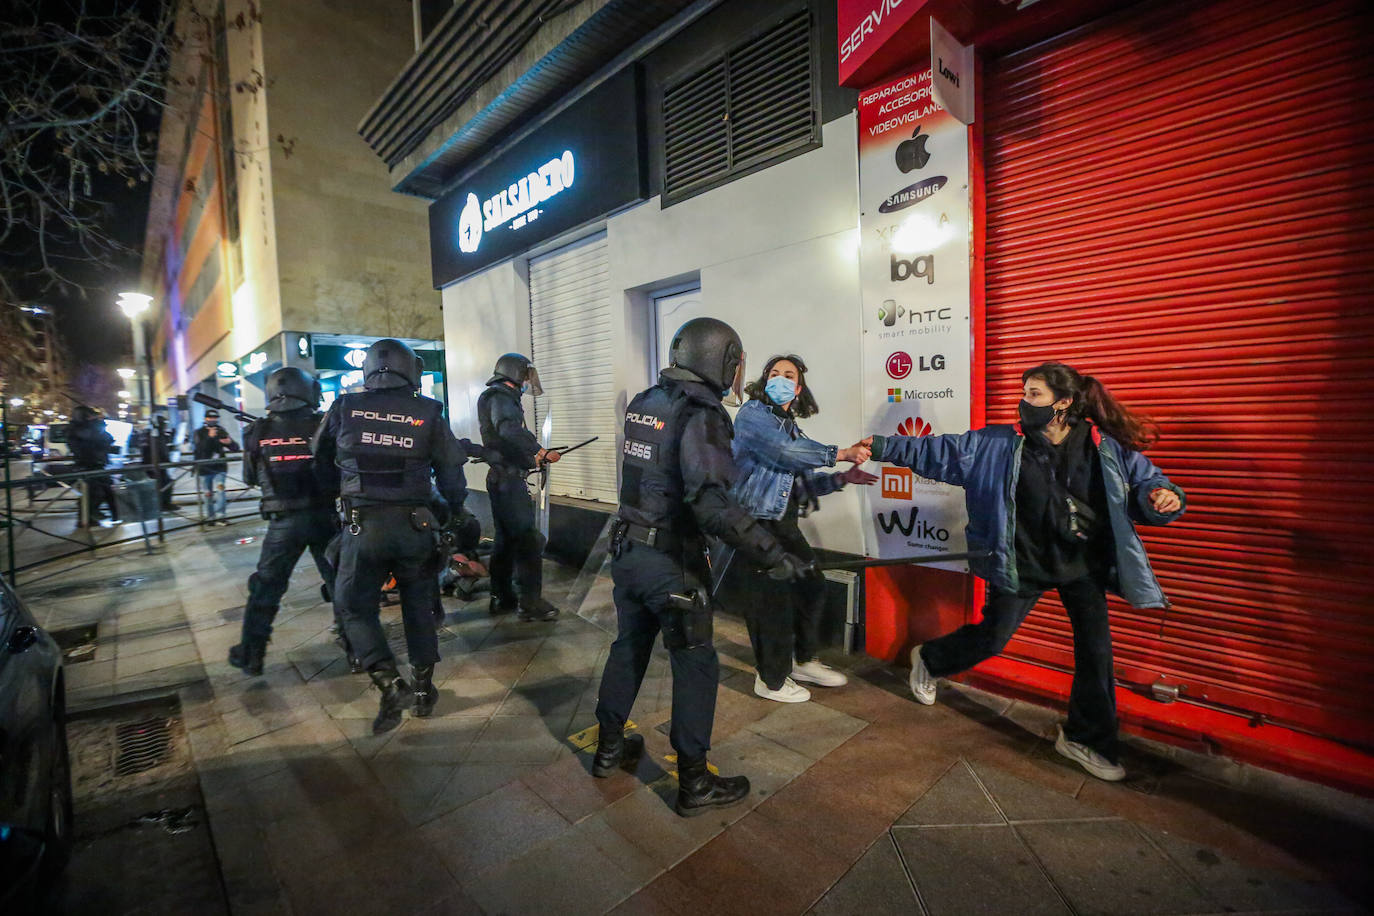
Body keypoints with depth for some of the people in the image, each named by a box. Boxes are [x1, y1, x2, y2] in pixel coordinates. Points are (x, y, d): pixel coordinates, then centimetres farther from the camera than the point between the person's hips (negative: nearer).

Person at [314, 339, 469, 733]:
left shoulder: (344, 408, 1)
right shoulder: (429, 412, -2)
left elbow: (321, 457, 16)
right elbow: (451, 472, -1)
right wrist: (456, 511, 15)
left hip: (363, 526, 0)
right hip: (414, 524, 1)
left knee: (353, 605, 14)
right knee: (418, 603, 16)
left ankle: (390, 684, 0)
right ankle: (424, 687, 26)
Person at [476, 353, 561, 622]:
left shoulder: (497, 397, 21)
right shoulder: (501, 397, -11)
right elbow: (510, 430, -32)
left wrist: (534, 458, 17)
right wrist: (540, 452, -31)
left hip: (500, 477, 11)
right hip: (509, 480, -11)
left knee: (506, 539, 16)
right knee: (528, 539, -8)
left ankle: (502, 599, 25)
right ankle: (531, 603, -3)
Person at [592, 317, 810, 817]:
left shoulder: (642, 403, 4)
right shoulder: (701, 415, -19)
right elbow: (712, 504, -31)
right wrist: (774, 555, -28)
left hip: (627, 548, 8)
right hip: (670, 560, -7)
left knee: (629, 646, 23)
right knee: (696, 665, 9)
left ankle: (609, 747, 41)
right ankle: (694, 784, 23)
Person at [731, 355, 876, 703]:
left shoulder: (792, 427, 16)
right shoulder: (752, 414, -8)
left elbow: (806, 481, 11)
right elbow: (785, 451, -24)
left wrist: (841, 478, -5)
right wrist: (842, 453, -20)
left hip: (785, 524, 9)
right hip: (756, 523, -8)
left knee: (812, 586, 15)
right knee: (772, 600, -1)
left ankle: (804, 661, 37)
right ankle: (772, 681, 21)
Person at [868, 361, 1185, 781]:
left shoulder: (1107, 449, -7)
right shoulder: (1001, 444, -11)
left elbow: (1146, 482, 2)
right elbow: (939, 452, -11)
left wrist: (1164, 497, -23)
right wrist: (883, 447, -17)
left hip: (1083, 566, 2)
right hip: (1024, 566, -2)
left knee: (1096, 651, 5)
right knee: (992, 637, 6)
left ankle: (1084, 739, 27)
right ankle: (929, 660, 34)